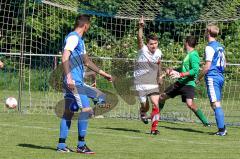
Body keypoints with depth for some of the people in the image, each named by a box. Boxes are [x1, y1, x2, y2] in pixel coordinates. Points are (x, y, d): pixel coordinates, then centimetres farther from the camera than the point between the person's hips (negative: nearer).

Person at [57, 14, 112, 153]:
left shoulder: (79, 40, 21)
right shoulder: (73, 37, -10)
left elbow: (86, 61, 30)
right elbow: (65, 58, -20)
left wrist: (103, 73, 33)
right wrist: (68, 77, -28)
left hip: (75, 81, 10)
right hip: (74, 81, -10)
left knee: (69, 112, 9)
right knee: (86, 109, -11)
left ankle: (61, 145, 10)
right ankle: (81, 145, -9)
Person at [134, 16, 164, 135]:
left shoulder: (158, 52, 2)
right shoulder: (143, 50, -12)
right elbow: (139, 39, -31)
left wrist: (160, 76, 32)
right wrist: (141, 27, -47)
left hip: (153, 83, 3)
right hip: (141, 83, -3)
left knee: (155, 104, -10)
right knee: (145, 106, 0)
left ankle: (154, 128, -3)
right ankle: (143, 114, 38)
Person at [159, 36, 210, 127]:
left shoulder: (193, 55, -13)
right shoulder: (188, 54, 17)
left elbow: (195, 70, -25)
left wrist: (181, 74, -28)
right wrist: (173, 71, 23)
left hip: (188, 84, -10)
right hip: (180, 82, 10)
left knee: (190, 104, -27)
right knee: (162, 97, 14)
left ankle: (205, 122, -18)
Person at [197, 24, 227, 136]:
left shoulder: (210, 47, -11)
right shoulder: (220, 47, 15)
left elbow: (207, 66, -14)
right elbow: (224, 64, 21)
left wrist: (199, 78, -5)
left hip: (212, 77, -9)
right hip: (220, 77, 9)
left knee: (216, 104, -10)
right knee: (215, 104, 14)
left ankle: (221, 129, -15)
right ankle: (222, 128, 11)